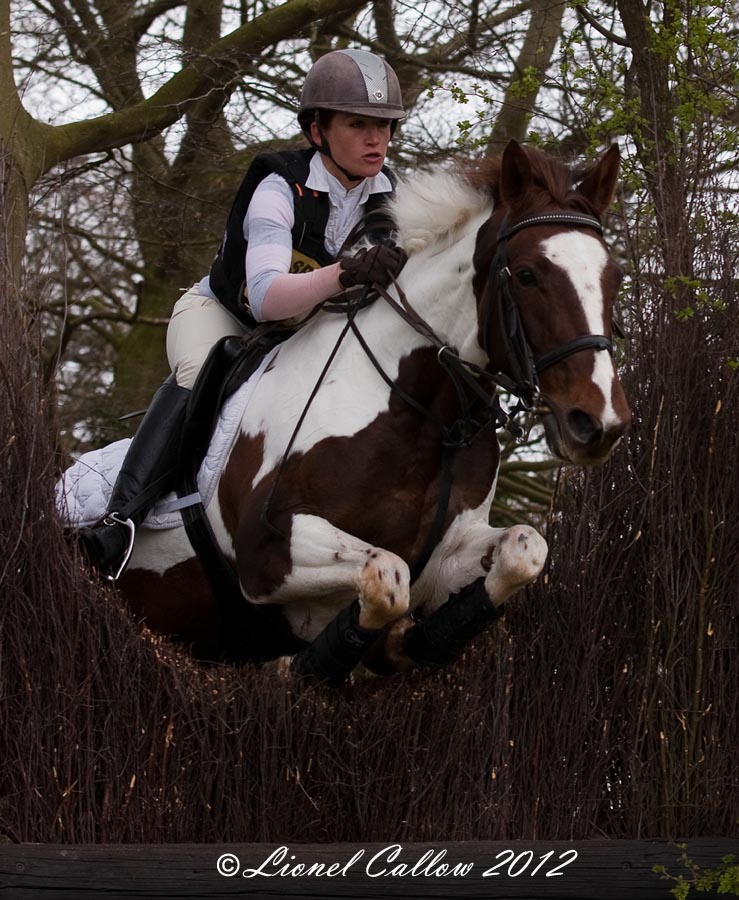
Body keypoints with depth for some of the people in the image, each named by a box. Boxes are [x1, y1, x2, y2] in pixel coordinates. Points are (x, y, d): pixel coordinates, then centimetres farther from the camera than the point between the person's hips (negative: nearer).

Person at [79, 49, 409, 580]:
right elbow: (266, 296, -44)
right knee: (202, 375, -37)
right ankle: (122, 516, -49)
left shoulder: (387, 198, -11)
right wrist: (345, 273, -61)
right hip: (222, 315, -7)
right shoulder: (280, 189, -28)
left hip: (305, 334, 7)